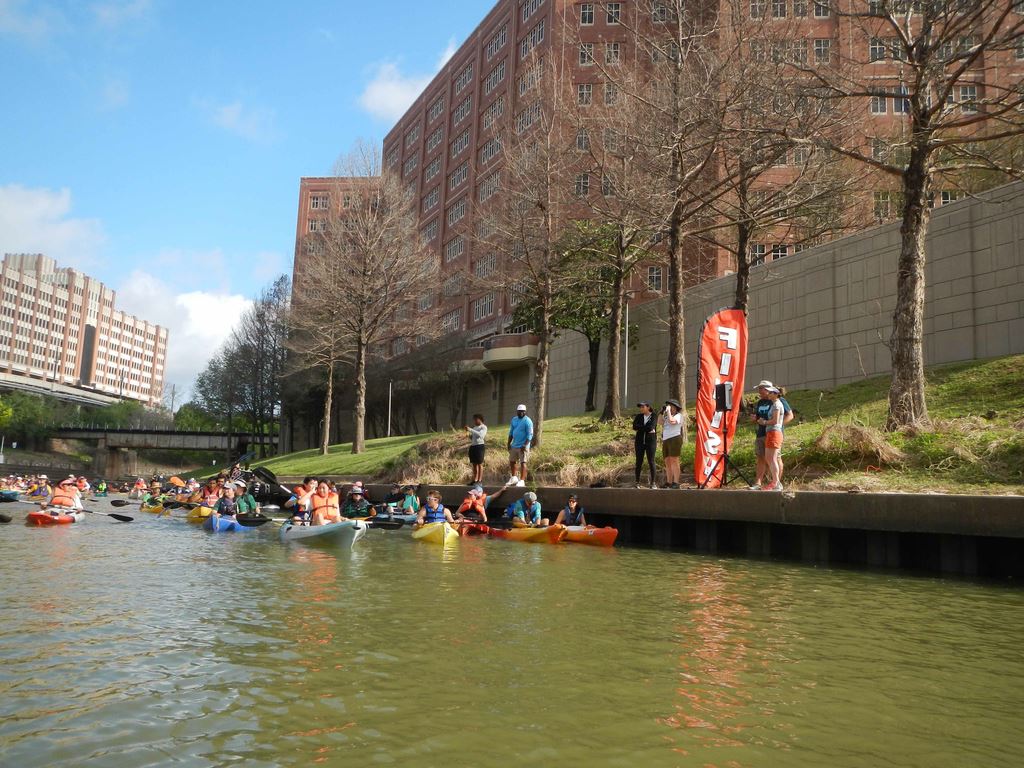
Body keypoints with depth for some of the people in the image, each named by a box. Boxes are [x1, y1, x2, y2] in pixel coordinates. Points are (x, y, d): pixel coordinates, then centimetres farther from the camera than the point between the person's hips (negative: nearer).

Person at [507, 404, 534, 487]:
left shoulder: (527, 421, -11)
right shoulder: (514, 419, 10)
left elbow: (530, 435, -15)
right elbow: (511, 432, 17)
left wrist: (525, 445, -22)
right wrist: (509, 443, 11)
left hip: (523, 446, -7)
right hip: (514, 445, 7)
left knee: (523, 463, -6)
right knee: (512, 461, 15)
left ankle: (522, 481, -5)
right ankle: (514, 478, 31)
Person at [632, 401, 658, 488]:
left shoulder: (654, 417, -4)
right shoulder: (638, 416, 5)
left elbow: (651, 427, -20)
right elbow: (634, 427, -12)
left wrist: (640, 428, -11)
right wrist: (647, 428, -17)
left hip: (651, 441, -2)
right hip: (640, 442, 2)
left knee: (651, 462, -6)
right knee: (639, 463, 0)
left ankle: (653, 483, 4)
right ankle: (637, 483, 8)